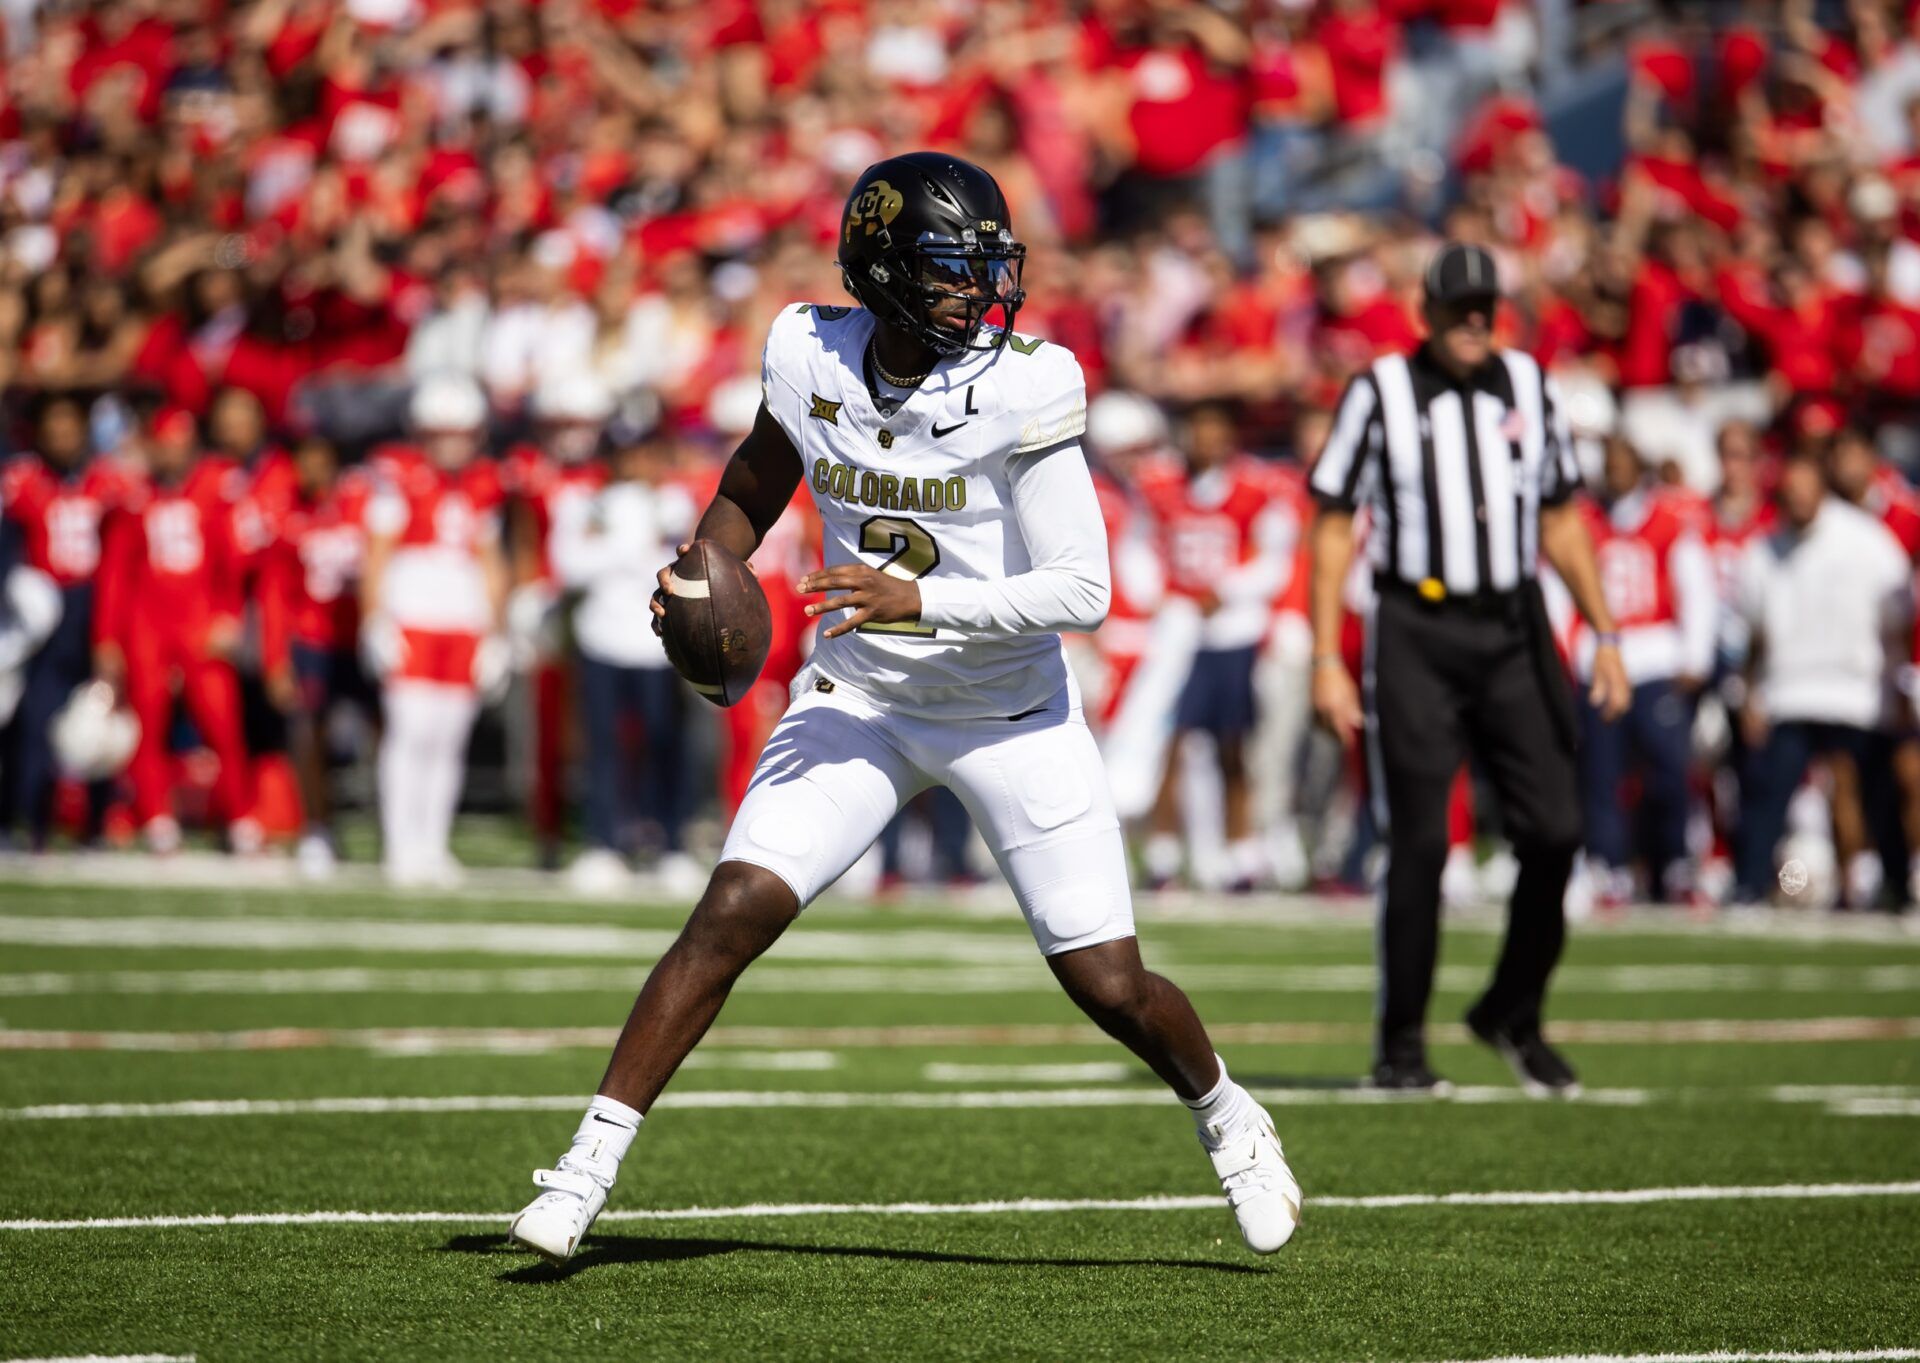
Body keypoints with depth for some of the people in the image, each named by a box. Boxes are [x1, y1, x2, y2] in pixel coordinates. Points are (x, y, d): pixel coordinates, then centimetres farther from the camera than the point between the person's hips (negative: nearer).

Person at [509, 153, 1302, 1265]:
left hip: (1013, 715, -2)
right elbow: (753, 490, 13)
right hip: (861, 701, 2)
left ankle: (1225, 1115, 32)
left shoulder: (1023, 389, -20)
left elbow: (1080, 589, -22)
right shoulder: (811, 359, -9)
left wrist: (920, 600, -31)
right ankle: (593, 1160, -6)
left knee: (1111, 987, 0)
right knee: (734, 912, -14)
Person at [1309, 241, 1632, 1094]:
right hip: (1416, 635, -3)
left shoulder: (1528, 388, 9)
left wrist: (1605, 637, 9)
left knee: (1554, 831, -3)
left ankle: (1513, 1015, 17)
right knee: (1419, 841, -4)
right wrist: (1327, 661, -6)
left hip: (1512, 634, 3)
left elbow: (1559, 520, 15)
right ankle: (1401, 1042, 8)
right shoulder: (1380, 394, -2)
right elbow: (1333, 528, -1)